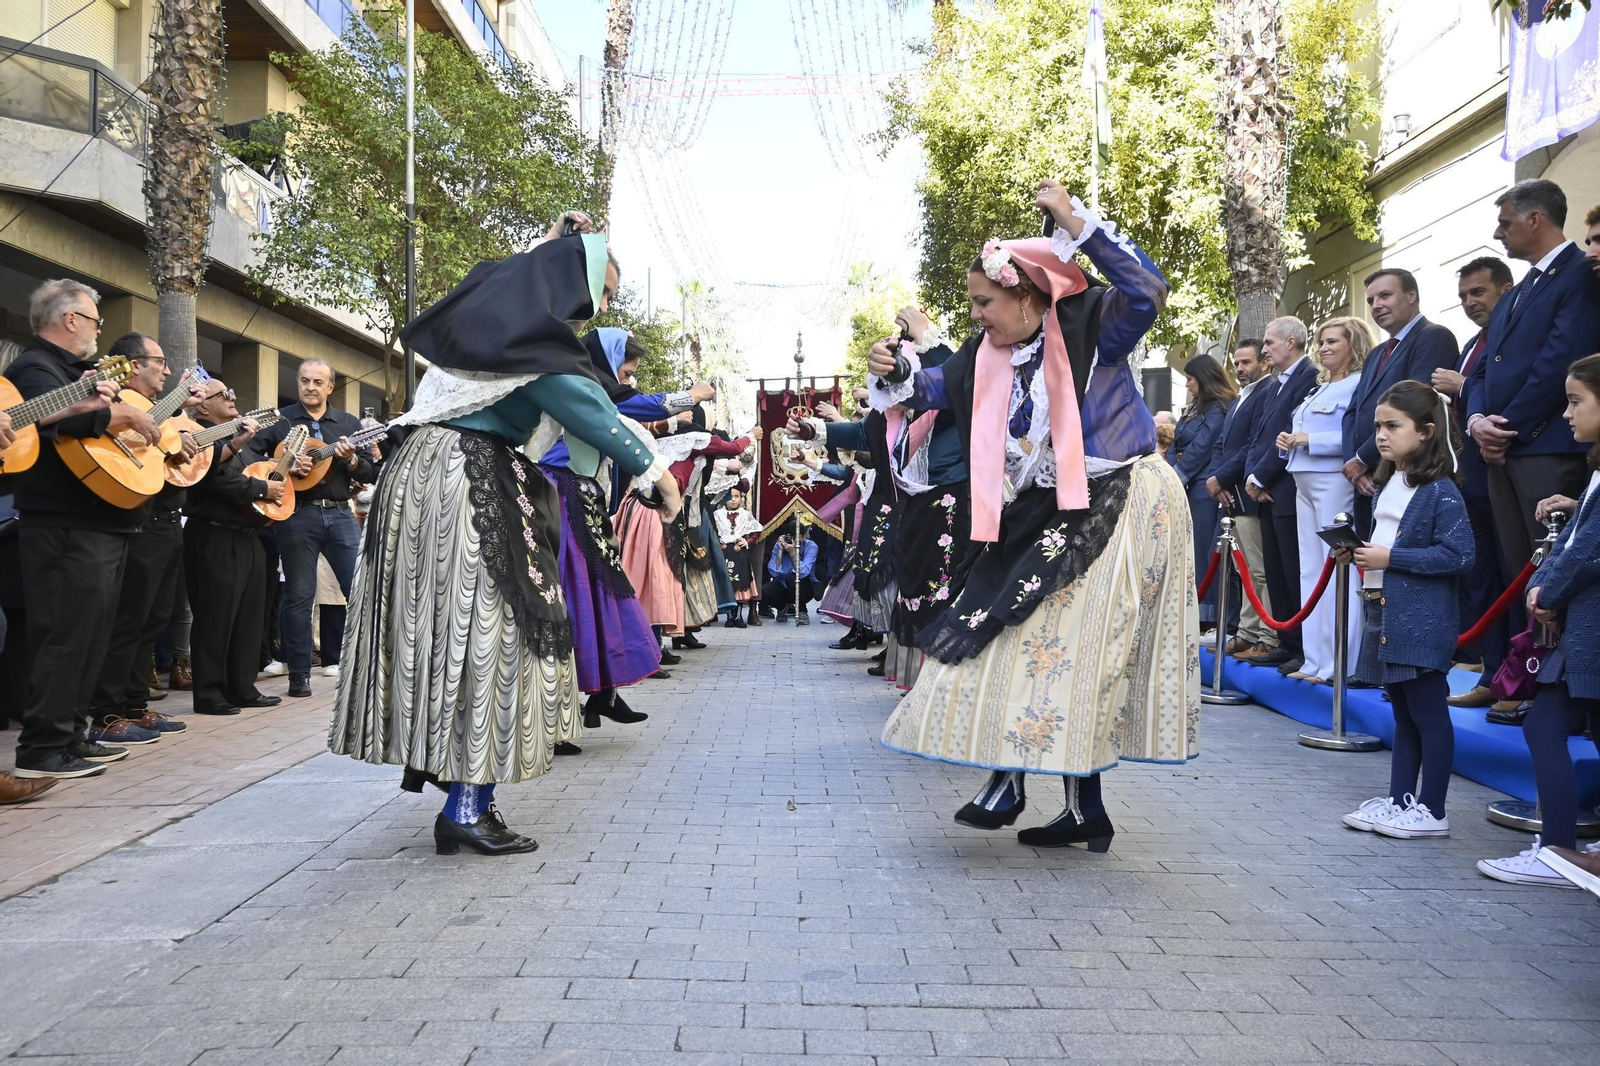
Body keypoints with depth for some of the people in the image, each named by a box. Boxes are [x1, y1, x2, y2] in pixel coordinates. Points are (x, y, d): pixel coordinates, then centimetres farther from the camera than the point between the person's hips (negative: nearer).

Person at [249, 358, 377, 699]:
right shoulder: (279, 420, 6)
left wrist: (351, 460, -11)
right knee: (299, 595, 2)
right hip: (296, 514, -2)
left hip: (340, 514, 2)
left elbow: (370, 472, 9)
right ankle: (299, 674, 8)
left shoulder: (349, 424, 13)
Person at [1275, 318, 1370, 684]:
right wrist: (1288, 441, 7)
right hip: (1305, 483, 9)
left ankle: (1341, 665, -5)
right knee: (1311, 571, 8)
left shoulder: (1359, 383, -6)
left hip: (1334, 482, -9)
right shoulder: (1320, 388, 21)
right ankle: (1316, 661, 12)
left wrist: (1310, 440, -17)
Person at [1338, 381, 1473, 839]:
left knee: (1428, 713, 1)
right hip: (1384, 616, 9)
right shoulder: (1387, 486, 14)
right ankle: (1398, 801, 23)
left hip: (1422, 624, -8)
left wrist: (1391, 557, -19)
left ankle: (1431, 811, 10)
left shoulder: (1440, 491, -13)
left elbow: (1459, 555, -19)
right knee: (1403, 713, 16)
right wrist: (1358, 552, 6)